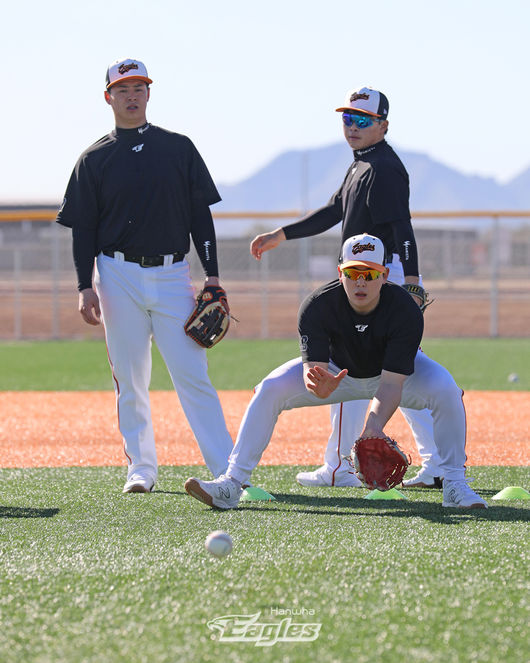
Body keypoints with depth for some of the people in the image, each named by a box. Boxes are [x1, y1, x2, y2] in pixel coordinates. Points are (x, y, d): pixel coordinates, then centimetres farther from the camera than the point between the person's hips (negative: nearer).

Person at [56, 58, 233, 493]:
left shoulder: (179, 148, 8)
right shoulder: (95, 159, 6)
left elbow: (201, 215, 8)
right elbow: (83, 228, 6)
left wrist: (212, 277, 1)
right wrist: (85, 287, -5)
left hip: (172, 276, 0)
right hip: (119, 277, 0)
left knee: (192, 375, -7)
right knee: (130, 380, 3)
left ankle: (228, 470, -8)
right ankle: (141, 469, 12)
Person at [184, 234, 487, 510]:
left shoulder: (405, 310, -34)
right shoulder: (317, 306, -31)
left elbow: (391, 384, -37)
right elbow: (313, 368, -34)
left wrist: (375, 424, -55)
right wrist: (319, 385, -60)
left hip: (397, 371, -1)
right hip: (337, 370, 1)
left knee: (445, 390, -30)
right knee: (270, 390, -21)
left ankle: (455, 485, -15)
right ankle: (233, 483, -15)